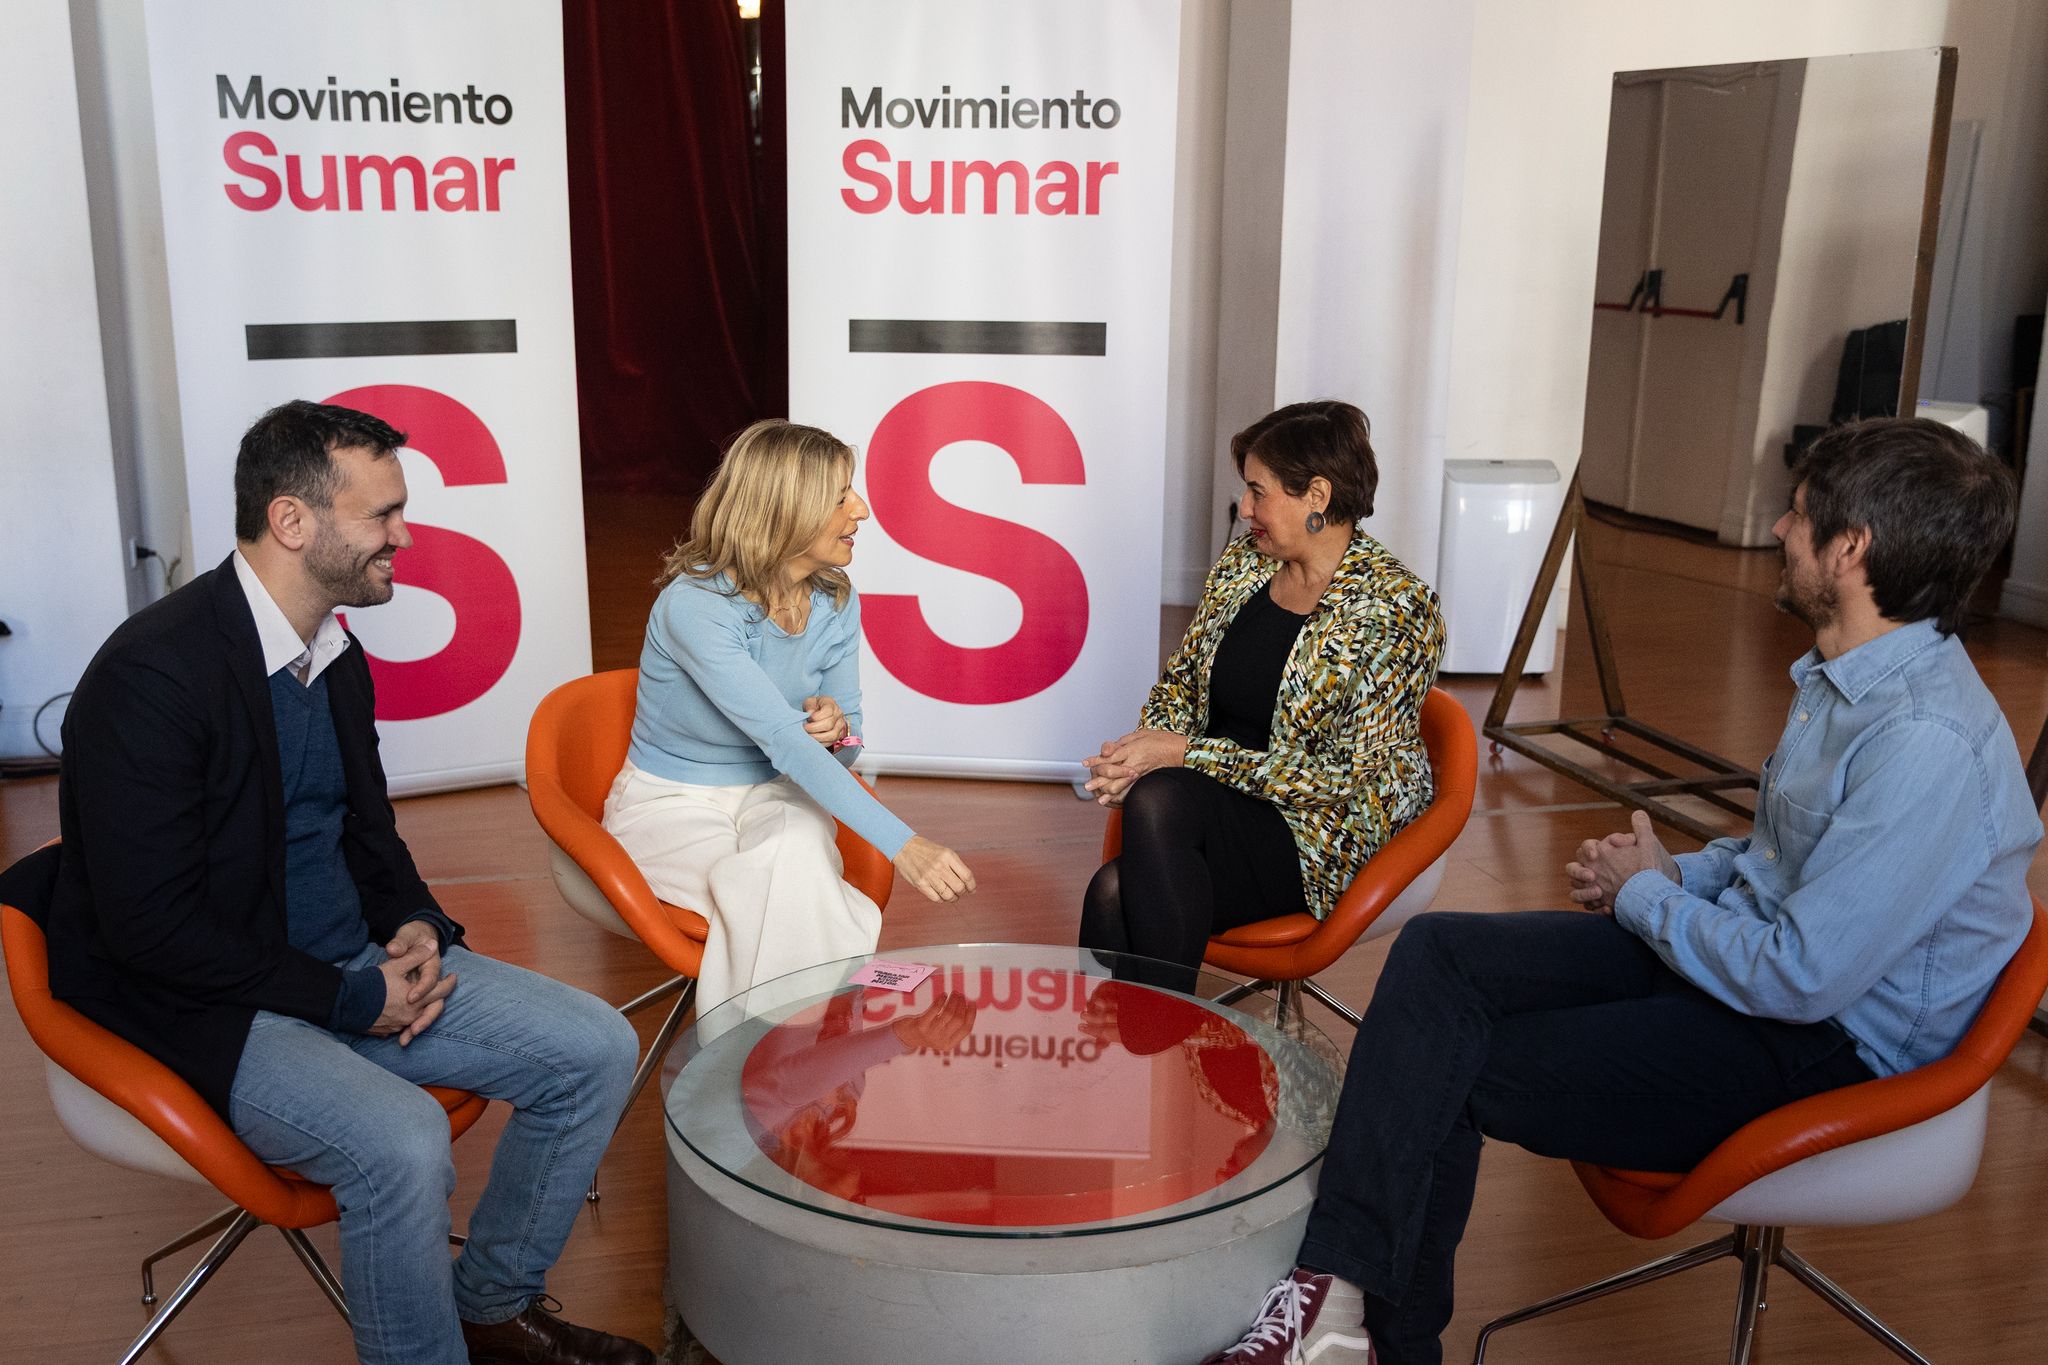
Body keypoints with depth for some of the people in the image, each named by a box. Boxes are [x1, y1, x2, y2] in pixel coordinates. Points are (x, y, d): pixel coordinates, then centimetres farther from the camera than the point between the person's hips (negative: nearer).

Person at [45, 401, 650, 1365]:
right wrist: (346, 1001, -19)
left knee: (595, 1050, -2)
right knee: (400, 1142, -34)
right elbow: (147, 924, -21)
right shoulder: (152, 674, -20)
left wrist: (414, 924, -3)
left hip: (353, 970, 8)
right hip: (205, 1007, -8)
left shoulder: (336, 655, 6)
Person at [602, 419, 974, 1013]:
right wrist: (902, 845, -41)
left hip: (773, 793, 5)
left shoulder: (836, 601, -5)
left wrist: (836, 730, -21)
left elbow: (848, 740, 7)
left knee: (801, 853, -32)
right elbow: (783, 741, -34)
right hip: (672, 805, -4)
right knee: (780, 883, -34)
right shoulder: (694, 604, -25)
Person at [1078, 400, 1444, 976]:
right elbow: (1180, 679, 18)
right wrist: (1147, 745, -7)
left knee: (1160, 798, -33)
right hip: (1221, 813, 5)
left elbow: (1351, 779, -17)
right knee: (1113, 892, -28)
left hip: (1326, 840, -5)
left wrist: (1183, 754, -20)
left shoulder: (1397, 607, -13)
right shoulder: (1242, 562, 8)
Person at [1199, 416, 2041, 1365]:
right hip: (1743, 942, 9)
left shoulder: (1929, 747, -27)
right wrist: (1676, 874, 2)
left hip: (1825, 1039, -9)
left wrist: (1644, 893, -10)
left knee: (1446, 1081, -11)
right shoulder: (1847, 677, 6)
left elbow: (1802, 977, -26)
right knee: (1436, 953, -10)